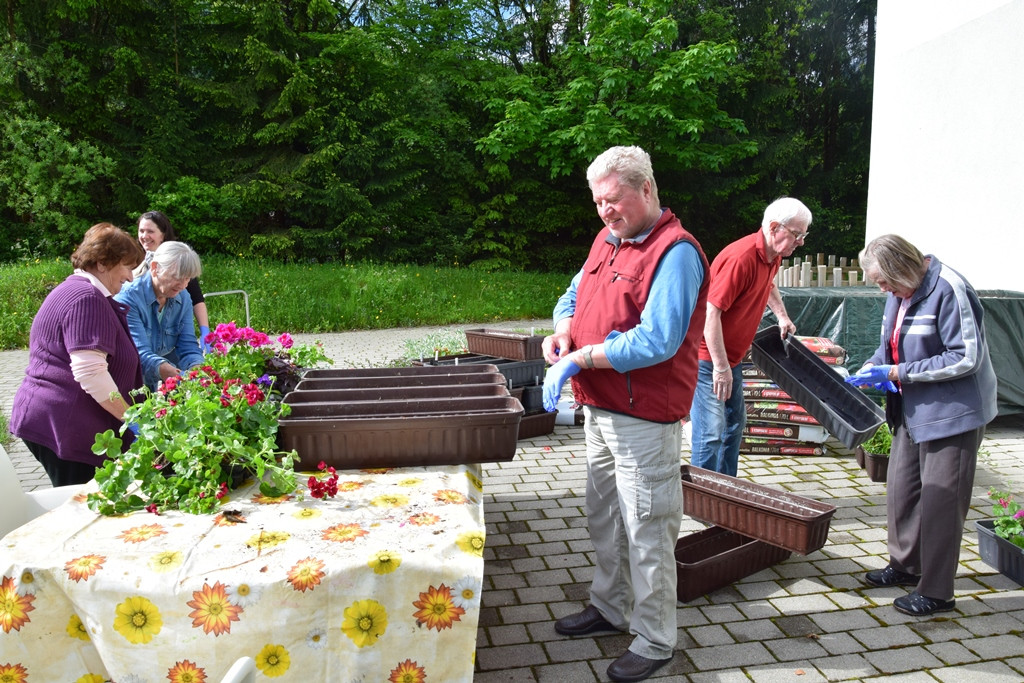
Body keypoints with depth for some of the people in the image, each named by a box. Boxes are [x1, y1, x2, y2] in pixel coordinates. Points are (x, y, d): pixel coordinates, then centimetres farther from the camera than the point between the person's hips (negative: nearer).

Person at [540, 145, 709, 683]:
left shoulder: (676, 252, -17)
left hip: (644, 420, -9)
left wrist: (581, 358, -21)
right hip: (599, 408, 9)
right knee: (603, 517, 21)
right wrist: (561, 334, -1)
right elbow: (574, 298, 21)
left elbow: (657, 341, -26)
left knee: (646, 532, 2)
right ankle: (609, 608, 40)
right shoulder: (607, 239, 11)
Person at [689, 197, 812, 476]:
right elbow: (711, 311, -28)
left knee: (734, 424, 17)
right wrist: (720, 366, -27)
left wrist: (782, 316, 20)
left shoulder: (773, 256, 5)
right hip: (708, 357, -10)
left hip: (732, 356, 10)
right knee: (710, 432, -10)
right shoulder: (741, 257, -25)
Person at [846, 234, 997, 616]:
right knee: (901, 491, 16)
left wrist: (896, 373, -23)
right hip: (912, 411, 9)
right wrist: (872, 367, -3)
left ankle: (937, 592, 12)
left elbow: (966, 357, -23)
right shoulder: (900, 291, 5)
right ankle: (906, 565, 34)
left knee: (939, 500, -1)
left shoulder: (949, 291, -21)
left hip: (952, 412, -8)